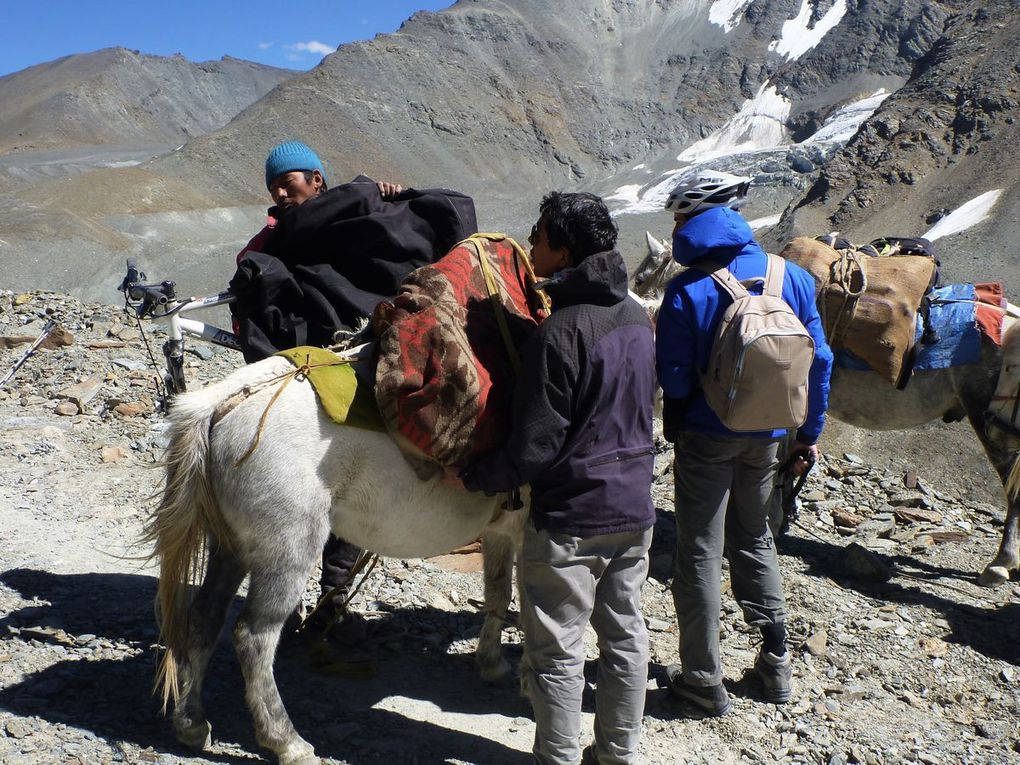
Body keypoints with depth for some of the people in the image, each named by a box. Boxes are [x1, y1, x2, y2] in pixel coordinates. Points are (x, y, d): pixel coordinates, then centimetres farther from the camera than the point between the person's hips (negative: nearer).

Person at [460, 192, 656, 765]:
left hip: (571, 520, -8)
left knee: (557, 652, 8)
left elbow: (535, 448, -21)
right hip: (635, 508, 8)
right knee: (625, 635, 19)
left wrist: (473, 477, -8)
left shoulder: (559, 334, -22)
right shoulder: (638, 317, 4)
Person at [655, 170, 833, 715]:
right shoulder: (791, 277, -3)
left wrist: (674, 430, 5)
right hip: (768, 437, 5)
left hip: (706, 439, -5)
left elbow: (673, 379, -16)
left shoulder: (686, 290, -17)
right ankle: (776, 661, 31)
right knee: (754, 539, 23)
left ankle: (704, 679, 16)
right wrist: (809, 432, 10)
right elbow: (819, 359, 1)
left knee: (700, 554, 7)